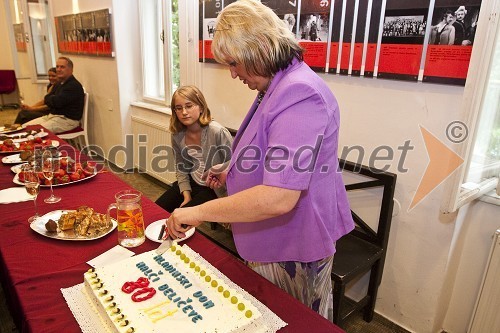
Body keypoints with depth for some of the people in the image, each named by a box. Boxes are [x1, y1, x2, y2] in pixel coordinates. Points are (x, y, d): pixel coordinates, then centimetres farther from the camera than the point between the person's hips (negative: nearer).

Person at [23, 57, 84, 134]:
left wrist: (48, 99, 1)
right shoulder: (60, 84, 18)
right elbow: (47, 98, 16)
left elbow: (57, 102, -22)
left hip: (67, 119, -10)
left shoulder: (74, 86, -16)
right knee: (24, 127, 4)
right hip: (52, 116, 10)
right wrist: (52, 99, -7)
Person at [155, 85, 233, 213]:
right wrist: (187, 196, -1)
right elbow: (181, 168, 7)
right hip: (191, 183, 6)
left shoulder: (218, 132, -22)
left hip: (214, 188, -6)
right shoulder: (177, 135, -3)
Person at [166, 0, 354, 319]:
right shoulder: (277, 87, 8)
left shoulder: (298, 94, -27)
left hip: (291, 251, -9)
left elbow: (278, 198, -36)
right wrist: (232, 171, 10)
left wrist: (199, 212, -26)